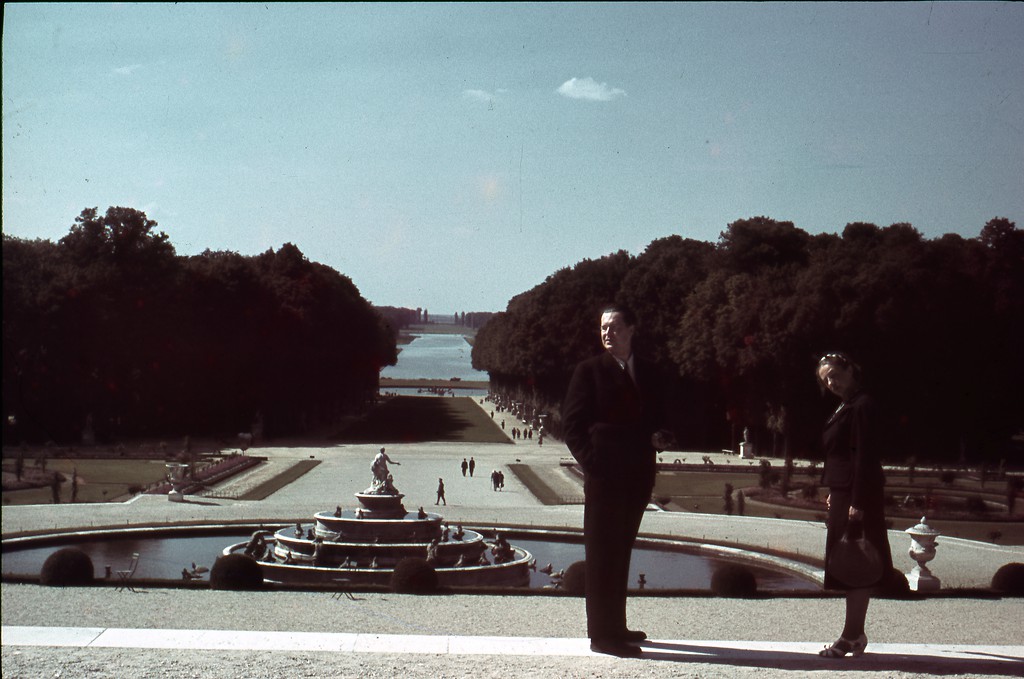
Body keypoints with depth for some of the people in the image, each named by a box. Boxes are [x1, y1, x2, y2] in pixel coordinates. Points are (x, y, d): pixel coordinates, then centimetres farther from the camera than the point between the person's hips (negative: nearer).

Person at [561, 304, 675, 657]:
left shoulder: (650, 374, 14)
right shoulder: (590, 370, 0)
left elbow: (659, 419, 22)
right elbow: (572, 422, -3)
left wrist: (660, 438, -1)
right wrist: (591, 462, -12)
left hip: (638, 475, 6)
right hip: (604, 474, -5)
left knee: (620, 551, 14)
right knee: (602, 553, -3)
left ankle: (615, 627, 23)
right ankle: (602, 634, 0)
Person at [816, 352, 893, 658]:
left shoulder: (862, 406, -14)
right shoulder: (845, 407, 16)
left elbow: (866, 458, -19)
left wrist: (857, 503, -22)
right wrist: (833, 493, 19)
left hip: (856, 495, -10)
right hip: (843, 494, 10)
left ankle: (851, 636, -1)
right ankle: (855, 634, 20)